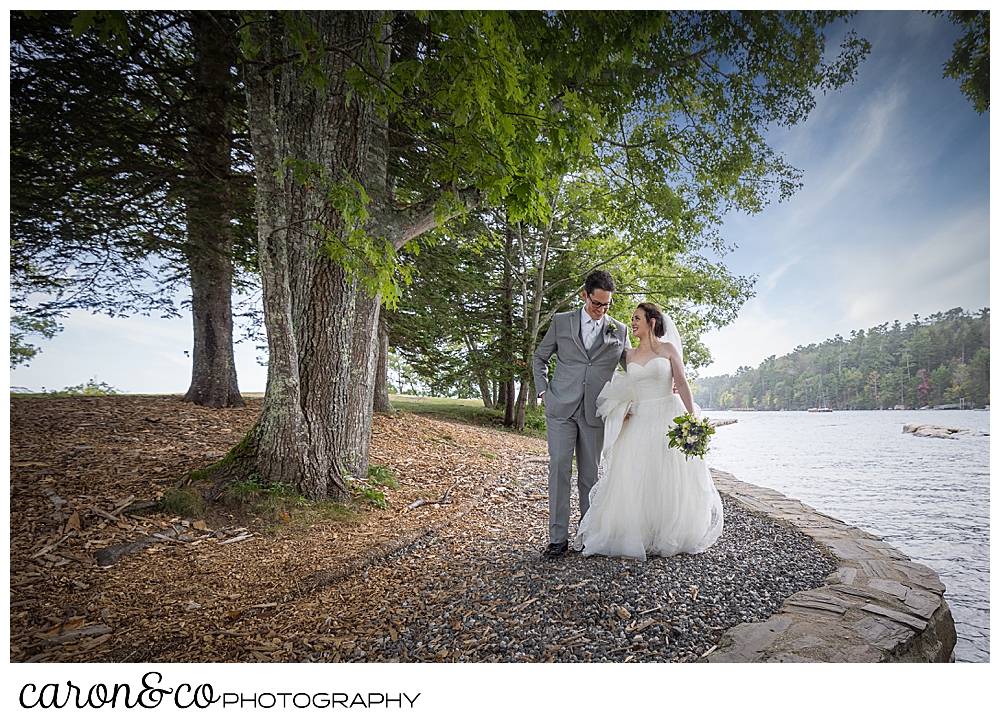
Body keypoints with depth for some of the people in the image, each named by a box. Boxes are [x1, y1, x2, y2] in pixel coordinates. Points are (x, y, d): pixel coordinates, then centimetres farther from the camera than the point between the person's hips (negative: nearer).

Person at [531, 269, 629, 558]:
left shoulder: (619, 331, 9)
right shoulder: (561, 322, 6)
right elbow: (539, 358, 14)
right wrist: (543, 391, 4)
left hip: (595, 413, 1)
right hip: (561, 408, -1)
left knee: (590, 475, 7)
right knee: (559, 470, -3)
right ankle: (558, 537, 3)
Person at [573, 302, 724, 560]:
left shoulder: (668, 348, 0)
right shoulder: (630, 355, 12)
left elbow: (682, 384, -5)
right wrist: (624, 410, -2)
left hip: (668, 418, -4)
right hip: (639, 421, 4)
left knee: (669, 481, 2)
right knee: (634, 479, 0)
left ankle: (670, 537, 17)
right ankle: (638, 536, 12)